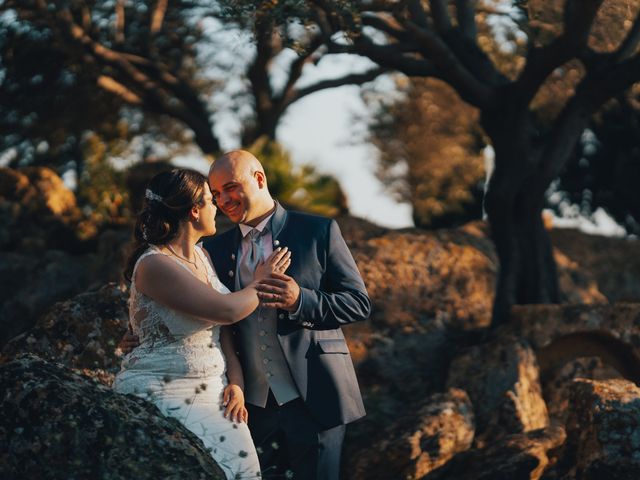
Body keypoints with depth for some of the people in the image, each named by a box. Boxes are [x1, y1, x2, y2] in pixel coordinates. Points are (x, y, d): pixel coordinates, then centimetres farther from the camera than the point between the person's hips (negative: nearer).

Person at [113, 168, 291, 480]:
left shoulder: (201, 256, 10)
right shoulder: (154, 265, -17)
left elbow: (221, 327, 10)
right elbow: (227, 310, -20)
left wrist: (236, 382, -3)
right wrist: (260, 284, -2)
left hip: (212, 393, 7)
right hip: (163, 396, -7)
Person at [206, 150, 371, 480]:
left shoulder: (319, 232, 1)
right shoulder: (217, 249, 12)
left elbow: (359, 303, -2)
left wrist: (302, 301, -19)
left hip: (313, 399, -3)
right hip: (253, 405, 3)